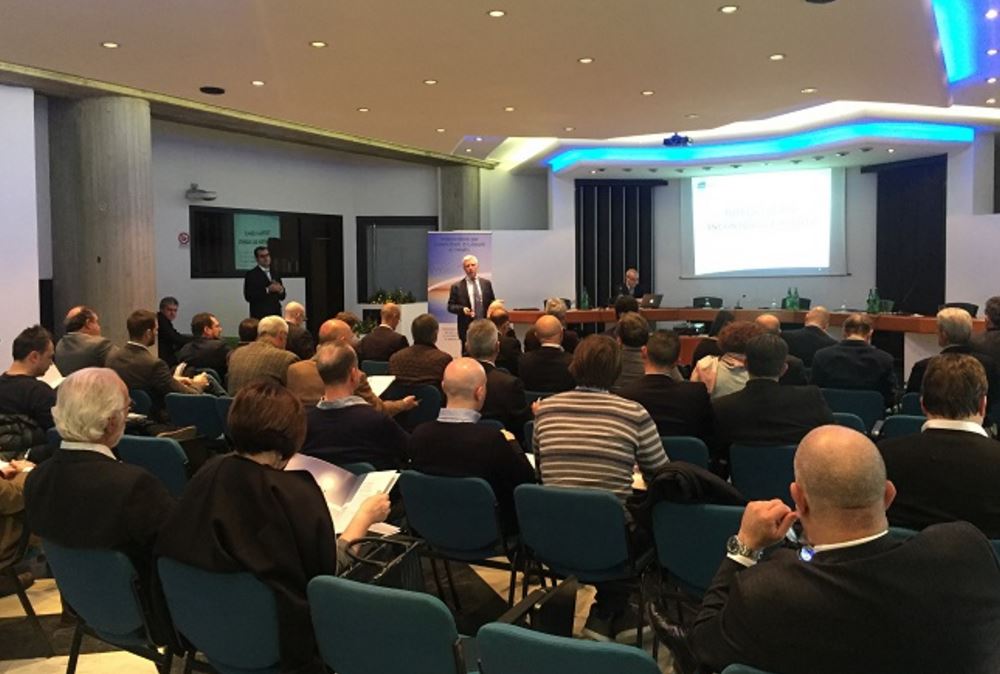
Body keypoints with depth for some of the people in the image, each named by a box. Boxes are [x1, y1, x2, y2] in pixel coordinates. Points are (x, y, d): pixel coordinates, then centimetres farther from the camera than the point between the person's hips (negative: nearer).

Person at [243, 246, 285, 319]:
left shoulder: (274, 273, 18)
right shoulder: (251, 274, 0)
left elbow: (282, 297, 19)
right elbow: (248, 296, -11)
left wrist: (281, 290, -4)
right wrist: (267, 290, -17)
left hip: (276, 314, 5)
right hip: (260, 316, -5)